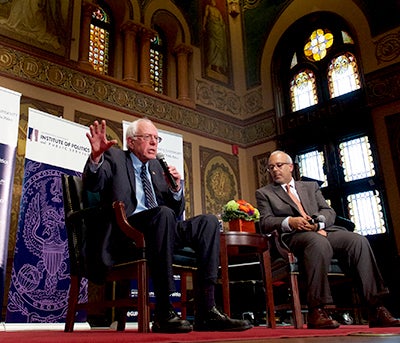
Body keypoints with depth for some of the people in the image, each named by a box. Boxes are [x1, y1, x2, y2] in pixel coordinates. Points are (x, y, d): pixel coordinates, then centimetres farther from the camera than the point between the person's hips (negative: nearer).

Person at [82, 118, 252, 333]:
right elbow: (92, 185, -7)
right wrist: (96, 157, -25)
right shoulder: (115, 158, 12)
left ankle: (206, 311, -23)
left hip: (160, 228, 6)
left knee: (208, 221, -16)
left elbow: (176, 214, 22)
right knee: (163, 214, -35)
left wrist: (176, 188, 2)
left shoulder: (157, 167, 25)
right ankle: (163, 314, -31)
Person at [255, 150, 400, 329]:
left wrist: (318, 221, -9)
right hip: (293, 236, -4)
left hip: (322, 230, 4)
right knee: (319, 242, -38)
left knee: (358, 240, -24)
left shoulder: (311, 186, 27)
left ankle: (376, 309, -23)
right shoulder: (264, 193, 17)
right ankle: (316, 311, -38)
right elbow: (265, 222, 2)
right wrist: (289, 222, -17)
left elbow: (329, 212, 15)